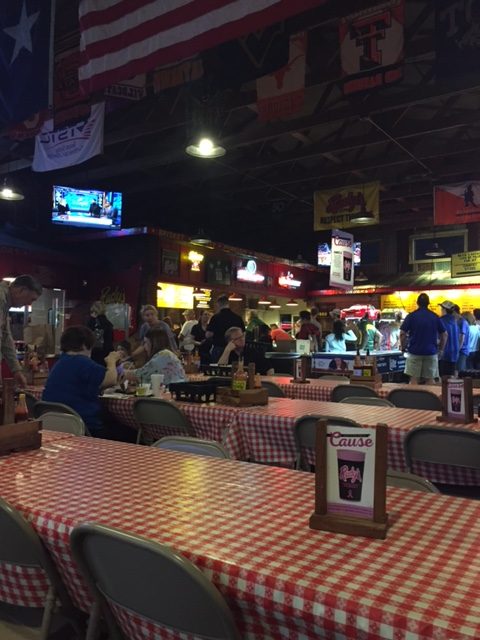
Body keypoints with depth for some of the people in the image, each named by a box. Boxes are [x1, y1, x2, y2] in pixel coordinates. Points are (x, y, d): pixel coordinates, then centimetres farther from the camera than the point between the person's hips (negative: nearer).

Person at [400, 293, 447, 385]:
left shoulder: (411, 316, -3)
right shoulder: (435, 317, 4)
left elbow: (402, 334, -6)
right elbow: (444, 335, 5)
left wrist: (403, 347, 6)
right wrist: (441, 349, 15)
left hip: (414, 352, -2)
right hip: (431, 352, 2)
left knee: (414, 379, 1)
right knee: (430, 379, 6)